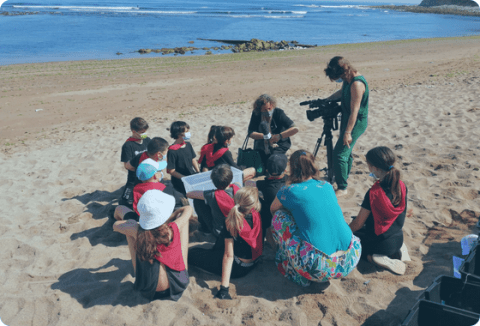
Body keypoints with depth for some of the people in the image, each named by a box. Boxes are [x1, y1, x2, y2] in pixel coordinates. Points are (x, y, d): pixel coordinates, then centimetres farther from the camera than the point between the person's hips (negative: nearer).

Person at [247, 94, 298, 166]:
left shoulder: (278, 113, -15)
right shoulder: (256, 114, -6)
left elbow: (295, 129, -23)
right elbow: (250, 133, -11)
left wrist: (279, 136, -34)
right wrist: (265, 136, -28)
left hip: (278, 146, -3)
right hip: (261, 147, 3)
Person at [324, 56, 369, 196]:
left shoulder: (357, 84, -27)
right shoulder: (348, 79, 3)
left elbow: (354, 110, -27)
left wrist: (348, 132, -27)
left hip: (355, 123, -10)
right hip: (347, 119, 10)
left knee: (339, 153, -11)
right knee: (345, 150, 22)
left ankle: (342, 187, -1)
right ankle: (344, 177, 40)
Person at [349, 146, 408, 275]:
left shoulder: (373, 193, -27)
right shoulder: (402, 186, -8)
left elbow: (357, 224, -17)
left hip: (380, 243, -6)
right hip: (398, 239, 7)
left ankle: (371, 256, -5)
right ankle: (391, 254, 12)